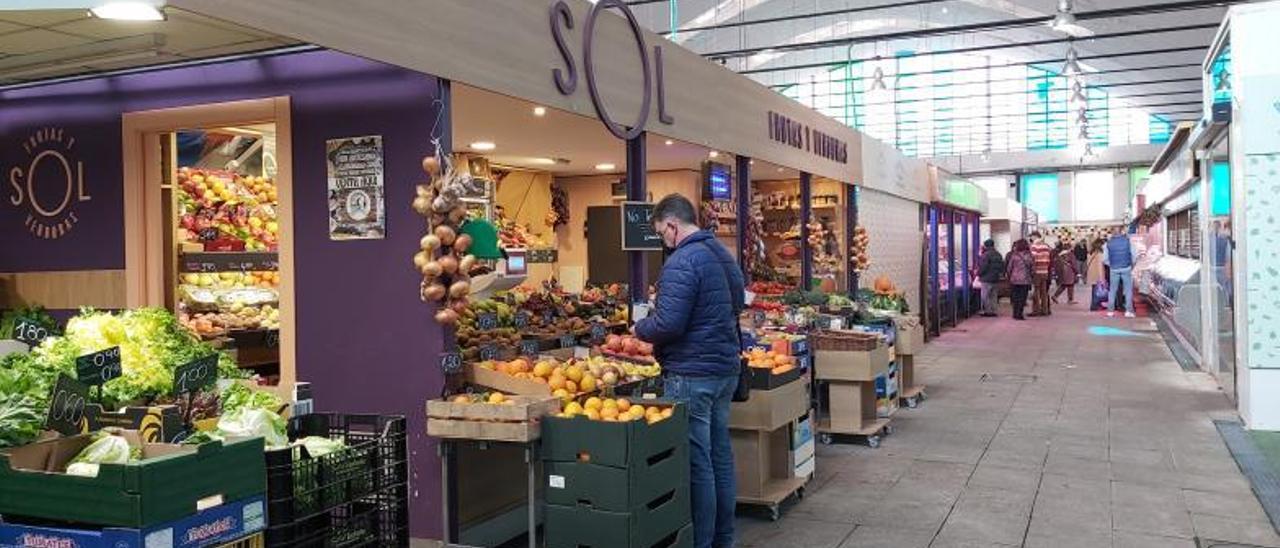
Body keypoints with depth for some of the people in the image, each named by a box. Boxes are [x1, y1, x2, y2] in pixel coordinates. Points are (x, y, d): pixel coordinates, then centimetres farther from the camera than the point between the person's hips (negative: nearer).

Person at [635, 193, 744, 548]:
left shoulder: (683, 261, -18)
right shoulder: (724, 255, 12)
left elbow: (668, 324, -24)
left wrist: (640, 328, -5)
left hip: (691, 373, -10)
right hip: (726, 368, 10)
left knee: (696, 463, -2)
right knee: (720, 456, 16)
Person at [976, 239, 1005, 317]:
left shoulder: (986, 255, -15)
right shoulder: (998, 255, 11)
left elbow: (983, 267, -18)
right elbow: (1002, 266, 17)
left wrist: (979, 274, -3)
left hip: (987, 278, -8)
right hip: (996, 278, 8)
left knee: (986, 296, -1)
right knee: (994, 296, 12)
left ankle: (987, 311, -2)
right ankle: (993, 311, 13)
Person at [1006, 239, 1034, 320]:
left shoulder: (1014, 255, -3)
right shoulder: (1028, 255, -6)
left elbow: (1009, 267, 2)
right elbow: (1033, 267, -2)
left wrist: (1009, 275, 16)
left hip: (1014, 279, 2)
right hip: (1025, 280, -2)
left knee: (1016, 297, 10)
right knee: (1022, 297, 1)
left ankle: (1016, 314, 15)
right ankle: (1019, 314, -2)